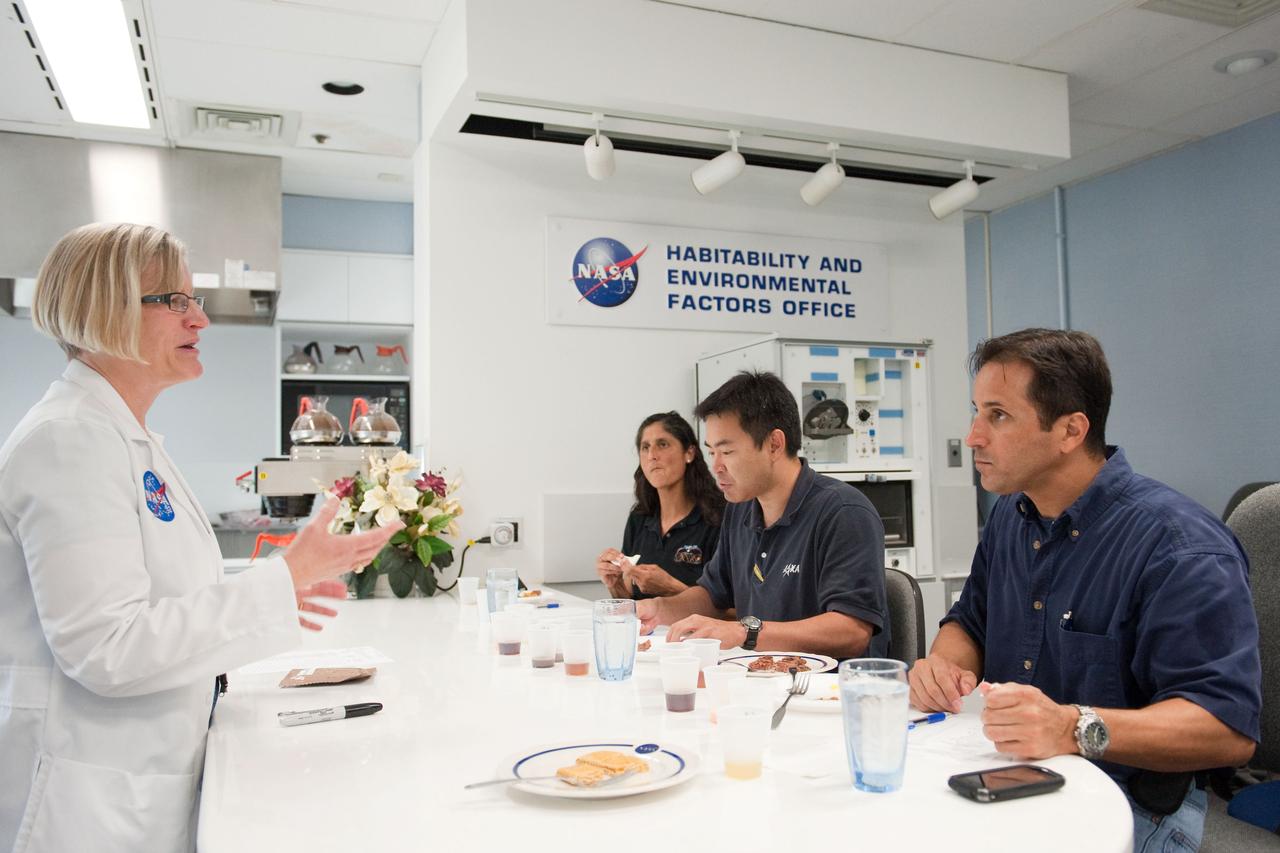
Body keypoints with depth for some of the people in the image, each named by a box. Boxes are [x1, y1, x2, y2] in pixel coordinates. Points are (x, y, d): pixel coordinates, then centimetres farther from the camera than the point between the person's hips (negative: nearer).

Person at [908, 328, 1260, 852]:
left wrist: (1075, 729, -36)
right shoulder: (1009, 517, 7)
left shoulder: (1180, 545, -17)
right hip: (1006, 778, 6)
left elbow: (1231, 727, -22)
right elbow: (968, 623, 19)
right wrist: (945, 666, -5)